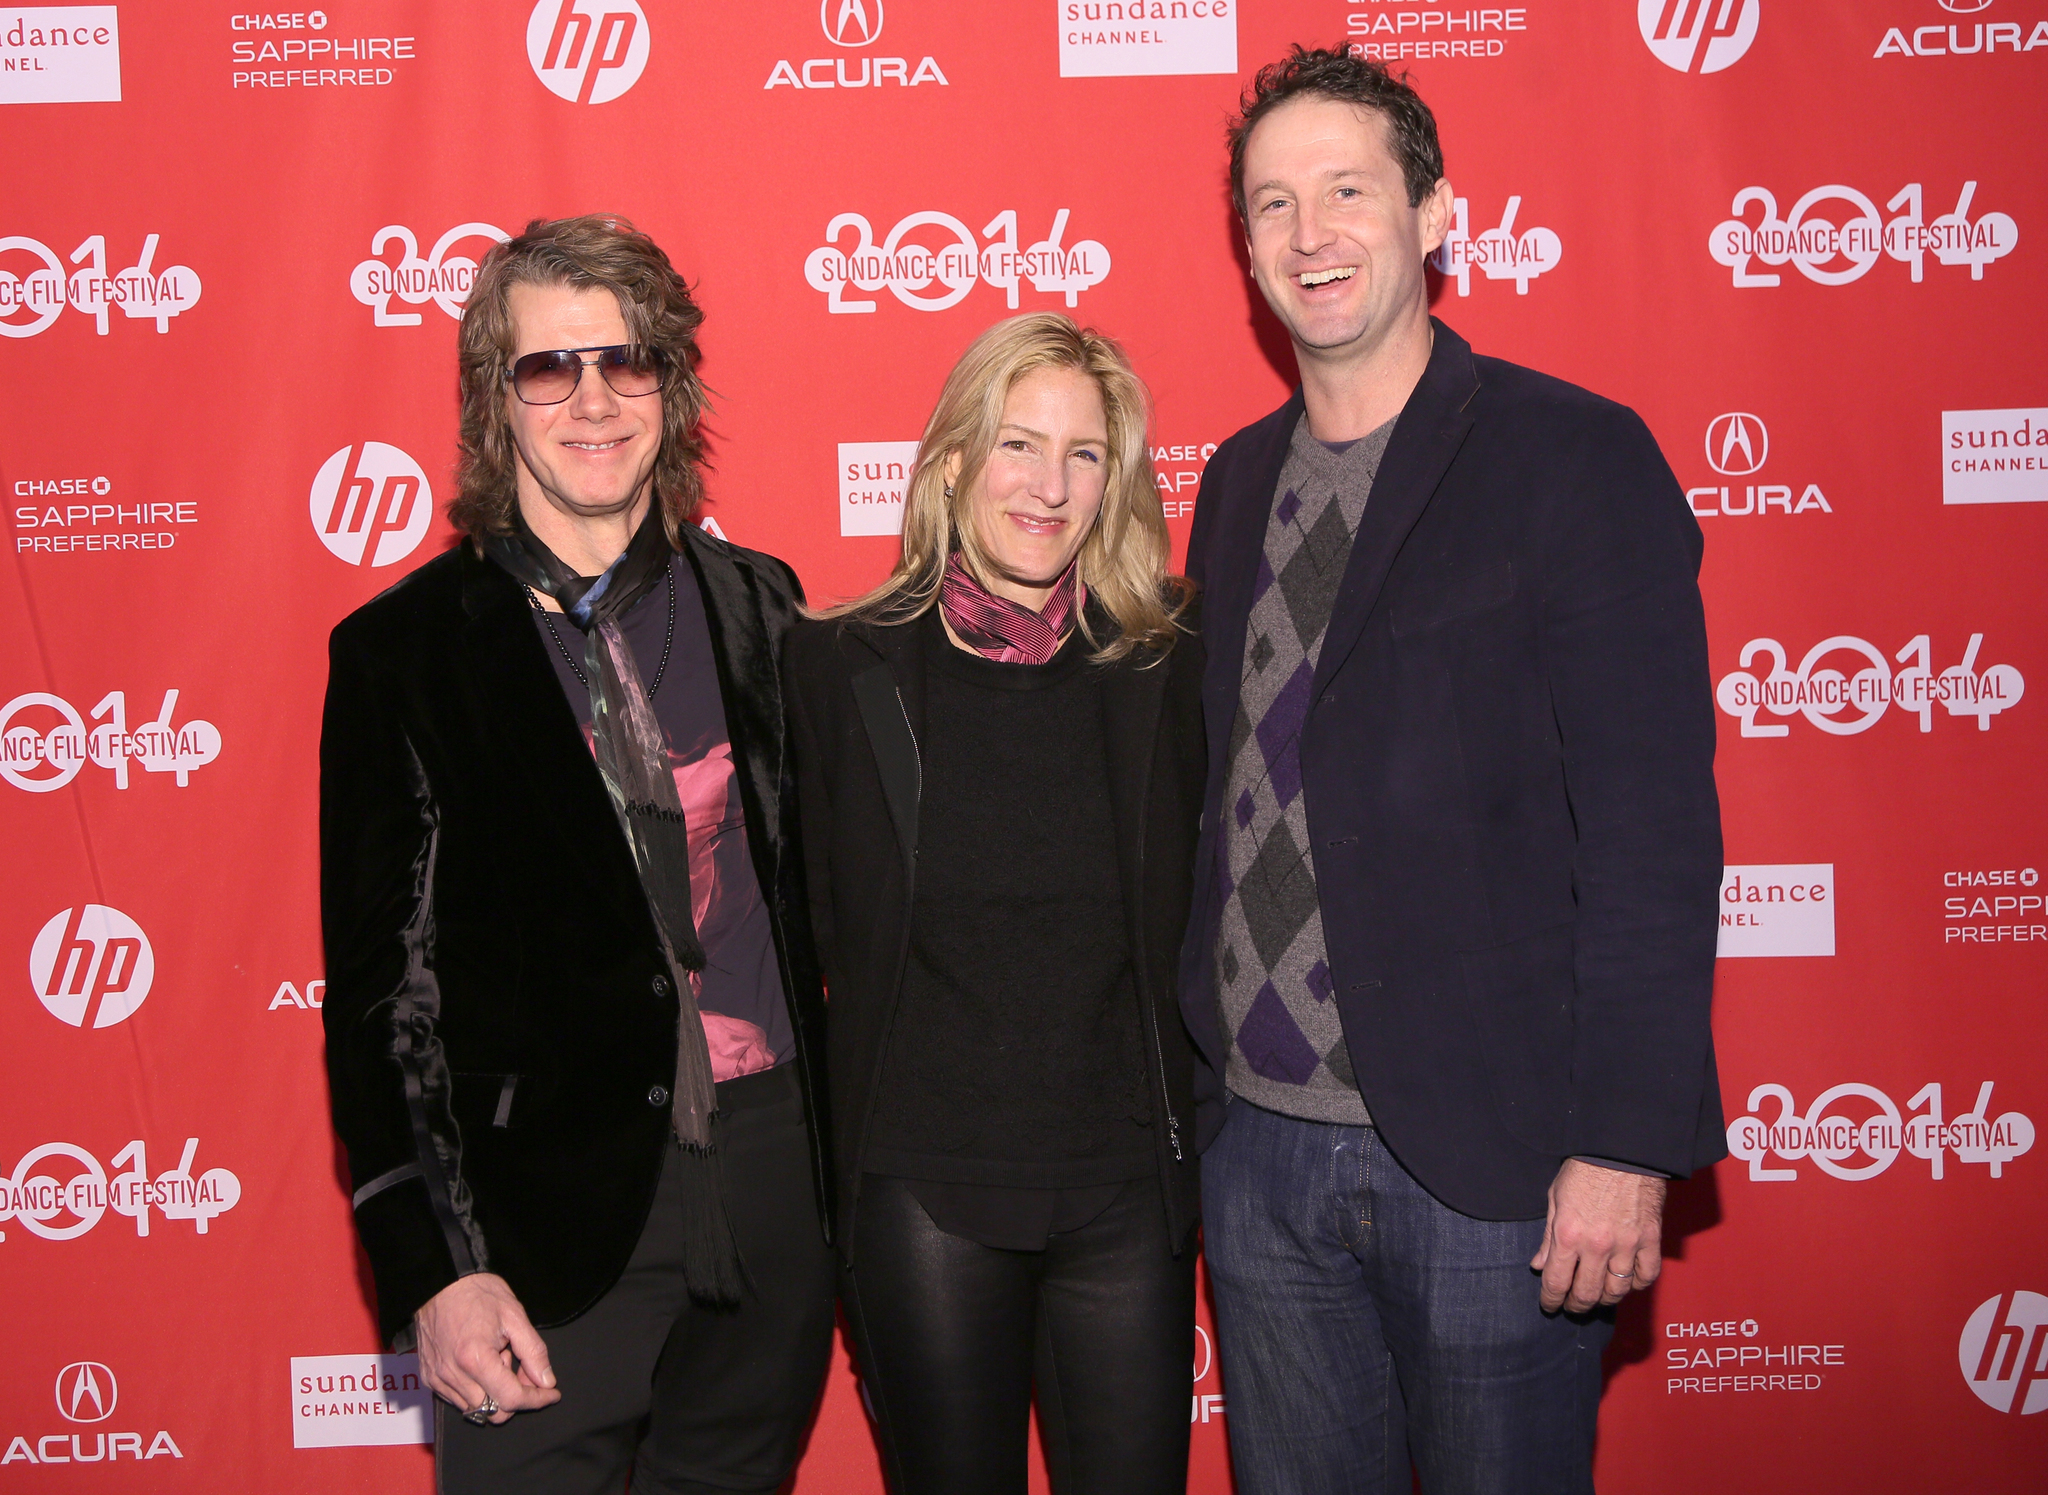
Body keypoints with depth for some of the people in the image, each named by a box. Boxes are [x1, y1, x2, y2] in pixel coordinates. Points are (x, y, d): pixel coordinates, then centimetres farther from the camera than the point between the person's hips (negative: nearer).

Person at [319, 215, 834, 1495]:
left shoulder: (757, 606, 7)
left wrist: (846, 1157, 7)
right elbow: (381, 982, -4)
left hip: (774, 1182, 3)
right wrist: (437, 1270, -10)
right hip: (549, 1205, -3)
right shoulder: (408, 648, -3)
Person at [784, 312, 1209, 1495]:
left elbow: (1202, 908, 9)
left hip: (1130, 1181, 1)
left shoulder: (1169, 661, 1)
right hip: (924, 1187, -1)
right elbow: (813, 920, 5)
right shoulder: (843, 665, -2)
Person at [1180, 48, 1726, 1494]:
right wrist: (1200, 1079, 9)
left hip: (1489, 1156, -5)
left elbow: (1655, 830, -12)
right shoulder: (1238, 483, 11)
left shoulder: (1575, 458, -7)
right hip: (1260, 1146, 5)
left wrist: (1624, 1148, -16)